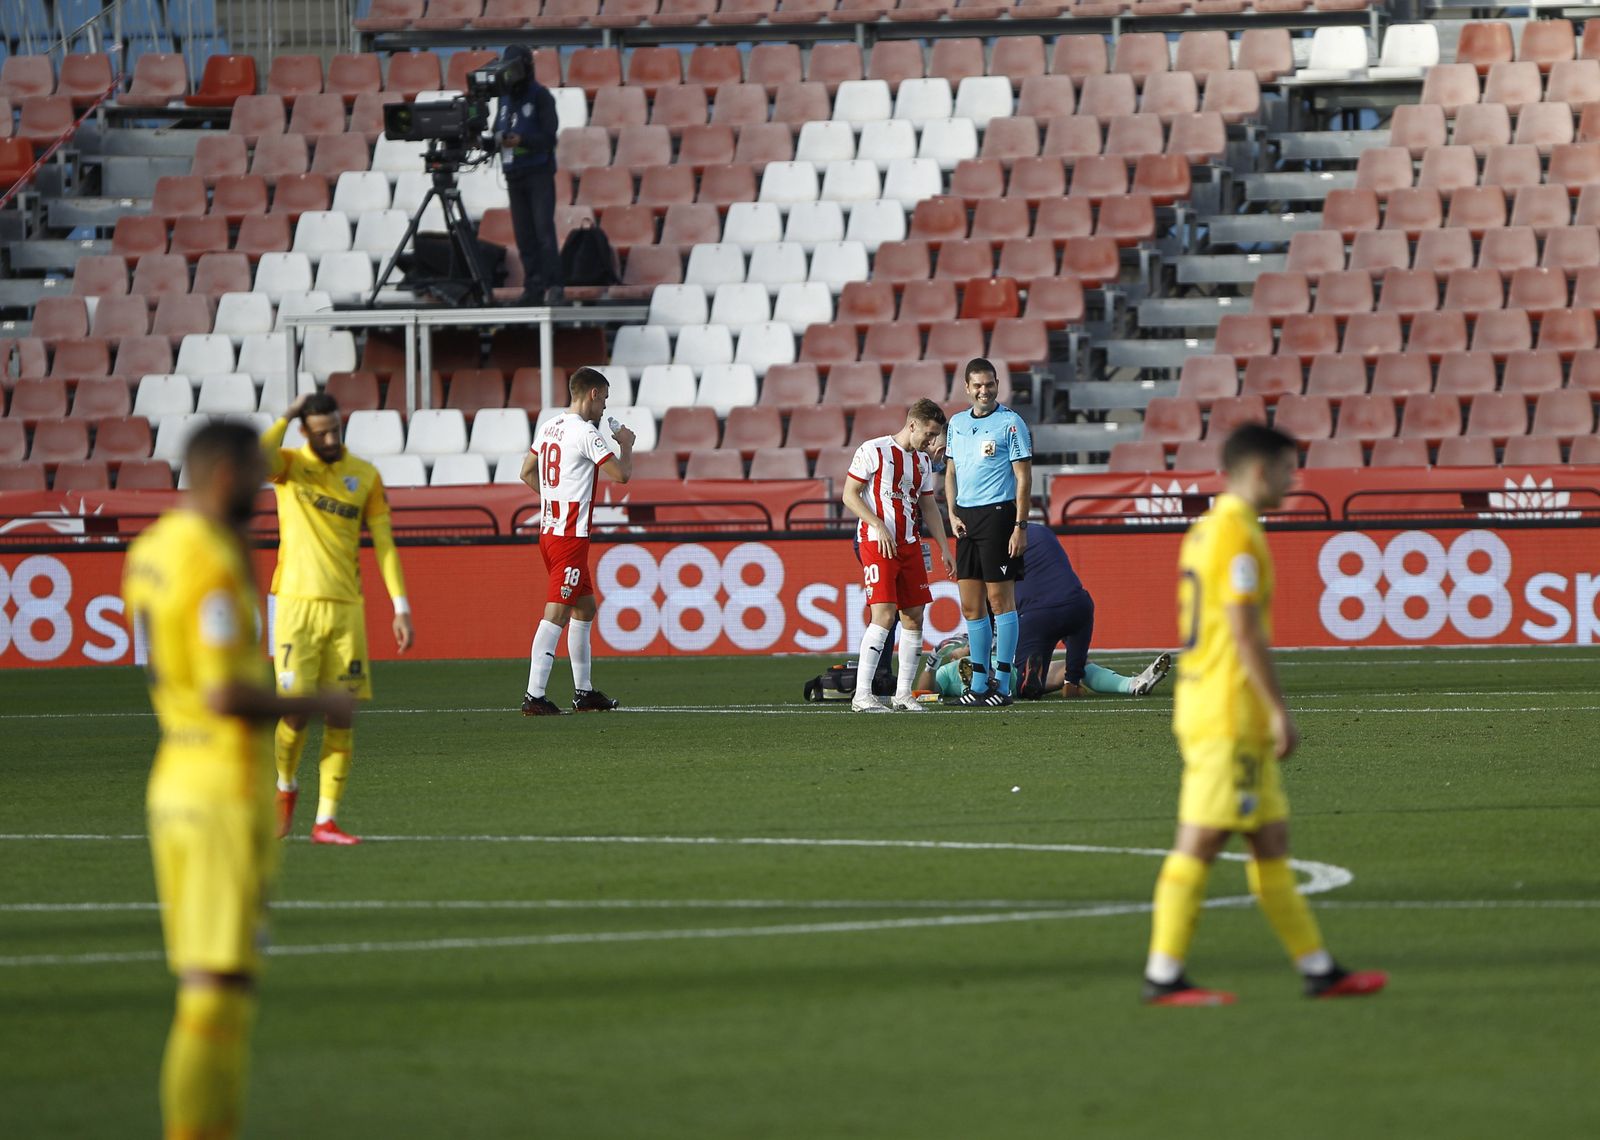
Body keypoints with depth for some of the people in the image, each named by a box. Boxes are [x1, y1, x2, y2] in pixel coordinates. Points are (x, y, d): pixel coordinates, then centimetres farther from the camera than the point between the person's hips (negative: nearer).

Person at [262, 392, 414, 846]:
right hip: (298, 604, -3)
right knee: (296, 709, -9)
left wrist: (400, 606, 1)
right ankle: (286, 786, 20)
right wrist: (287, 416, -11)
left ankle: (326, 821, 4)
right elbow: (259, 458, -24)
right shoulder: (290, 465, 1)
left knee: (342, 716, -1)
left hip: (347, 608, 3)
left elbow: (384, 542, 8)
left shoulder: (365, 475, 8)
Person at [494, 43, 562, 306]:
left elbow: (549, 135, -11)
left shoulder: (541, 96, -5)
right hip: (514, 173, 6)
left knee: (543, 229, -12)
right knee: (524, 235, 3)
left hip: (539, 173, -6)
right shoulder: (505, 97, 14)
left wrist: (522, 140, -25)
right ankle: (533, 287, 5)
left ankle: (553, 284, -13)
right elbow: (498, 129, 18)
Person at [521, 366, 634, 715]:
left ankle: (583, 692, 23)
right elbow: (622, 474, -13)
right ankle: (534, 696, -16)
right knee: (556, 614, -12)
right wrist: (626, 444, 5)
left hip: (549, 528, 10)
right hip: (570, 537, -10)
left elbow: (527, 472, 24)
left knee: (585, 608, 19)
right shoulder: (585, 433, -14)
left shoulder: (550, 427, 13)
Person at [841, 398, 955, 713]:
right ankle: (862, 695, -16)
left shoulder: (923, 461, 14)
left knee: (914, 617, 5)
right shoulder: (873, 451, -7)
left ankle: (903, 693, 13)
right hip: (876, 542, -7)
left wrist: (943, 549, 17)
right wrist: (879, 527, -17)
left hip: (909, 545, 8)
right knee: (884, 615, -16)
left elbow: (928, 507, 22)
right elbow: (850, 495, -7)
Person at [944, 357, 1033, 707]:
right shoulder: (957, 423, 14)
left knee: (1000, 599, -5)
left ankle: (1002, 682, -3)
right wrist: (953, 514, 6)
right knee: (970, 605, 6)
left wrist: (1020, 526, -13)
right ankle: (979, 681, 11)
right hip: (966, 518, 6)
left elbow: (1023, 477, -7)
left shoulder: (1010, 423, -5)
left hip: (998, 514, -6)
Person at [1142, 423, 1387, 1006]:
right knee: (1200, 842, -7)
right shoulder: (1238, 534, -14)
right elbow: (1245, 632, -19)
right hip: (1229, 714, -10)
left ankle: (1317, 967, 13)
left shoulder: (1206, 529, 16)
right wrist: (1280, 711, -16)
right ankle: (1163, 975, -5)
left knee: (1271, 841, 11)